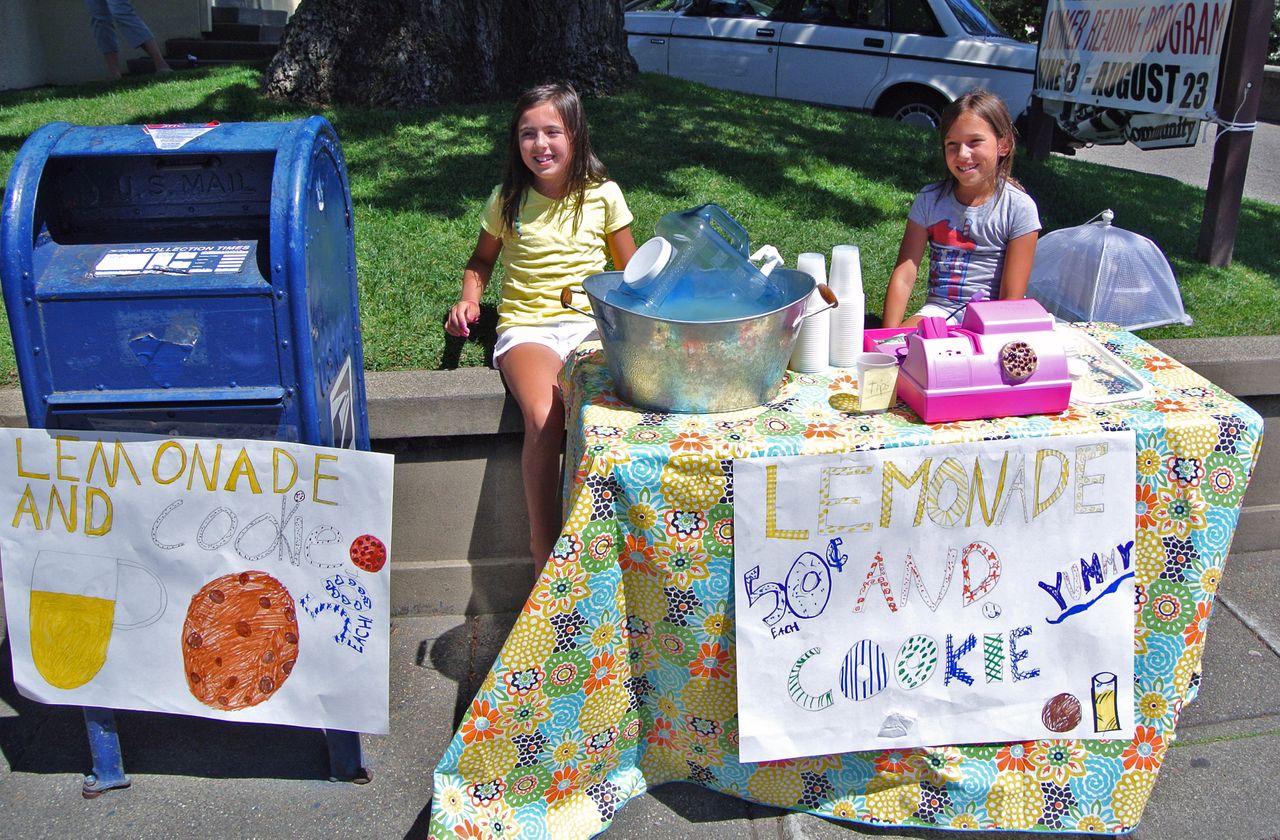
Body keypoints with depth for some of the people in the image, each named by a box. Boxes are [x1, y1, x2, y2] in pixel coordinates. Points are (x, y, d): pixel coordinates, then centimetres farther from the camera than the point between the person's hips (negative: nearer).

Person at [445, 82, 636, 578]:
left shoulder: (602, 195, 6)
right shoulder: (507, 200, 7)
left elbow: (631, 271, 13)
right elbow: (482, 260, 23)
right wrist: (469, 297, 2)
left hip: (590, 323, 1)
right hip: (526, 326, 0)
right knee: (543, 419, -31)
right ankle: (544, 552, -19)